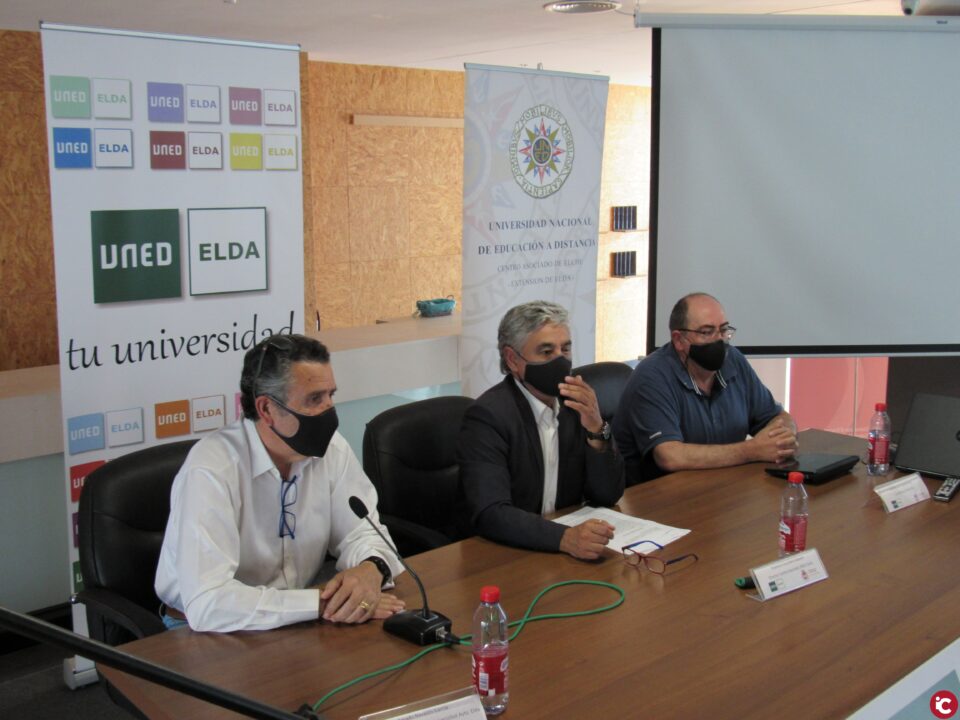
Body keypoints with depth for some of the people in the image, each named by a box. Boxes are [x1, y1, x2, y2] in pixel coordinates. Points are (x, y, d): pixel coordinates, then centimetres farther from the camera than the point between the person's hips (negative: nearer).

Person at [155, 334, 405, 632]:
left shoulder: (331, 448, -5)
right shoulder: (211, 470, -23)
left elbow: (361, 531, 2)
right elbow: (208, 605, -29)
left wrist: (371, 569, -21)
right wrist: (321, 603, -29)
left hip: (298, 622, 6)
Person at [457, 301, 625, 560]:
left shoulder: (575, 401, 1)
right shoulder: (488, 415, -15)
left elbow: (608, 494, 1)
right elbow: (489, 513, -25)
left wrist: (596, 430, -14)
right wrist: (564, 537, -37)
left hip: (566, 549, 6)